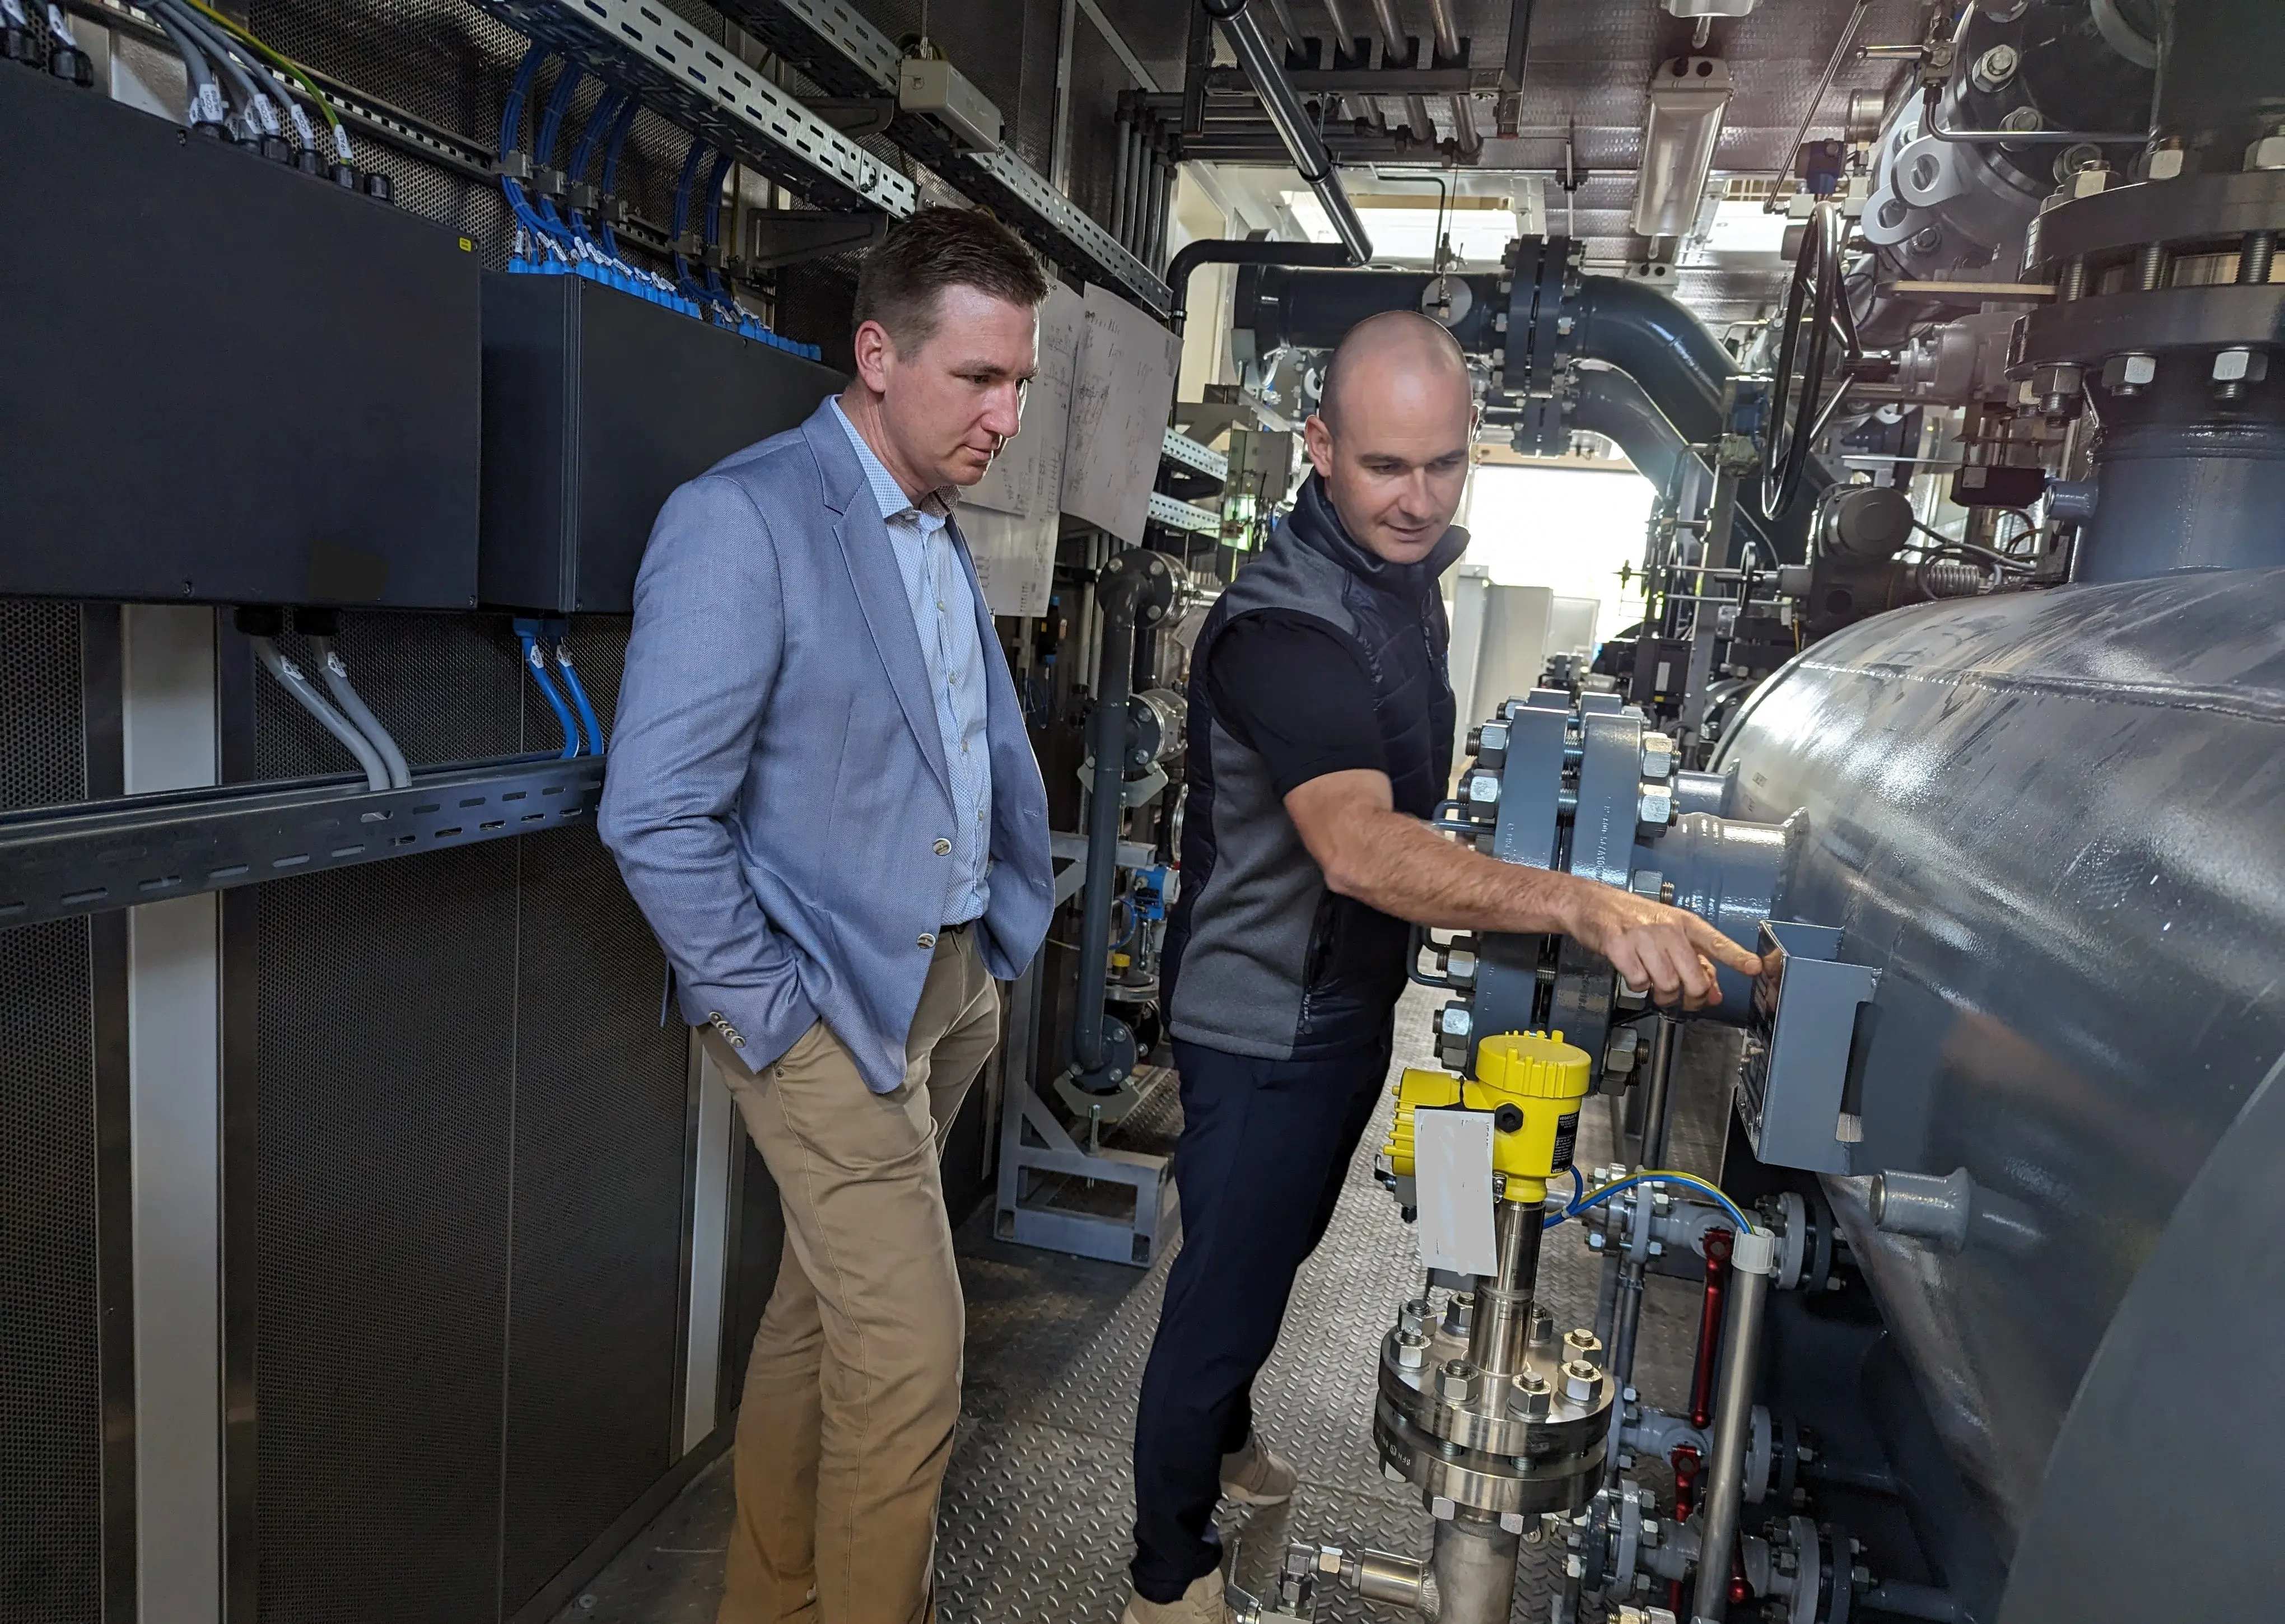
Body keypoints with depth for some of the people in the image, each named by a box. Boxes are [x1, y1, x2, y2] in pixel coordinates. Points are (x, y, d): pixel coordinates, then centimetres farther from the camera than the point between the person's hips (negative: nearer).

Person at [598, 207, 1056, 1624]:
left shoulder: (942, 535, 11)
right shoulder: (741, 521, -16)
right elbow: (656, 816, -19)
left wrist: (1012, 933, 11)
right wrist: (776, 1018, -15)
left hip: (951, 983, 8)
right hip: (831, 1010, -8)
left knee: (824, 1306, 19)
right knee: (910, 1357, -3)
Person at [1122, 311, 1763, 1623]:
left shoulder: (1409, 573, 2)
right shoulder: (1286, 624, -29)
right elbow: (1360, 848, -45)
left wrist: (1453, 887, 11)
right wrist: (1583, 905, -53)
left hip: (1354, 997, 9)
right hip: (1266, 1017, -9)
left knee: (1281, 1246, 27)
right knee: (1227, 1281, 6)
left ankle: (1225, 1432, 53)